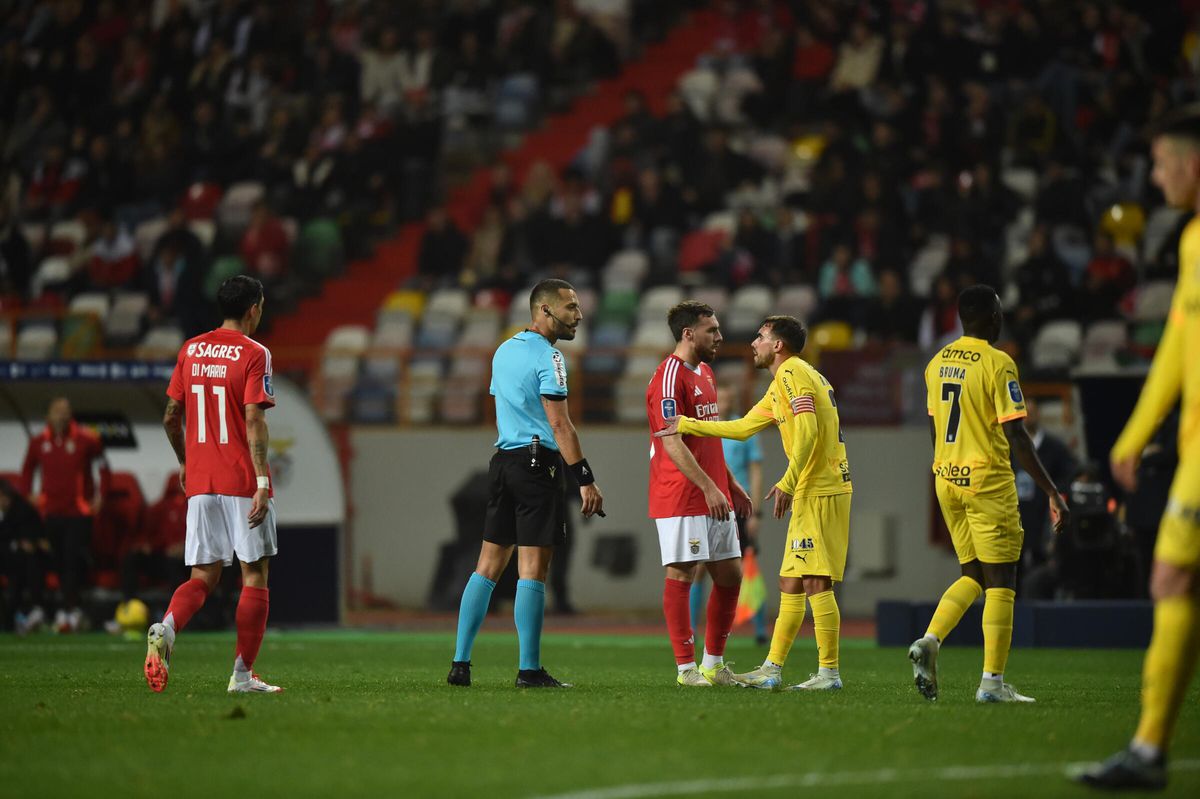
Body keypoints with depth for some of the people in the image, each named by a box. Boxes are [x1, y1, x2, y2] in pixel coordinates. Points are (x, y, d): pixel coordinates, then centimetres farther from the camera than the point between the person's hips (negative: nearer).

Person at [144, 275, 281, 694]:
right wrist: (262, 481, -18)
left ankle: (166, 628, -23)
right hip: (243, 480, -5)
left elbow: (171, 417, 13)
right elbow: (253, 422, -16)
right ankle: (243, 673, 4)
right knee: (255, 575, 5)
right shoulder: (254, 354, -7)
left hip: (200, 482, 5)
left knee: (203, 576, 7)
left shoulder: (191, 351, 10)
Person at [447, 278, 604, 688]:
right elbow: (560, 424, -17)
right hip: (538, 462, -8)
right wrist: (586, 479, -17)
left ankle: (460, 663, 7)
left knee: (489, 565, 9)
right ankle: (529, 669, -6)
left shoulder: (504, 351, 16)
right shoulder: (547, 357, -11)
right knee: (532, 569, -6)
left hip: (502, 459, 8)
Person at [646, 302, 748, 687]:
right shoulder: (670, 377, -13)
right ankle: (686, 668, -2)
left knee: (730, 574, 9)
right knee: (681, 575, -5)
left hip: (714, 497, 10)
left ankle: (713, 664, 17)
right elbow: (672, 443, -20)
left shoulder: (705, 373, 16)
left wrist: (730, 483, 21)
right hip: (681, 498, -10)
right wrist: (708, 487, -24)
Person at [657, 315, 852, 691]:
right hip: (813, 491, 11)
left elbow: (808, 429, -21)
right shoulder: (783, 381, 24)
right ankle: (771, 669, 15)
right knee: (790, 582, 12)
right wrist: (685, 425, 29)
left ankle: (829, 672, -11)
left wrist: (788, 483, -26)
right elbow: (743, 427, 28)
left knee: (815, 581, -11)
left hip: (819, 491, -11)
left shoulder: (792, 374, -9)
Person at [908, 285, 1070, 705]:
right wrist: (1052, 492, -11)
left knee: (974, 576, 17)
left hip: (947, 480, 7)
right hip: (988, 481, -7)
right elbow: (1017, 437, -15)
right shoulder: (998, 364, -12)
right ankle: (992, 682, -2)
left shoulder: (937, 362, 9)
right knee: (1000, 581, 0)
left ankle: (928, 641, -4)